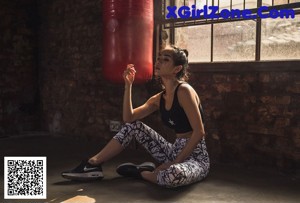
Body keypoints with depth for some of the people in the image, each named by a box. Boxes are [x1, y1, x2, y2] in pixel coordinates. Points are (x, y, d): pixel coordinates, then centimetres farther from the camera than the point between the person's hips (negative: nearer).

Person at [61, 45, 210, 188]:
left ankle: (141, 172, -8)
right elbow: (128, 118, 4)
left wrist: (176, 162, -21)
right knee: (133, 126, 5)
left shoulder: (184, 90, -17)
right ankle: (92, 164, 4)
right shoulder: (159, 98, 7)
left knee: (174, 174, -42)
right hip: (175, 151, 7)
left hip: (196, 158, -7)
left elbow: (199, 132, -20)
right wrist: (128, 85, -1)